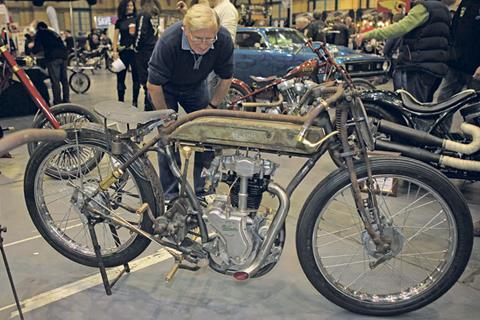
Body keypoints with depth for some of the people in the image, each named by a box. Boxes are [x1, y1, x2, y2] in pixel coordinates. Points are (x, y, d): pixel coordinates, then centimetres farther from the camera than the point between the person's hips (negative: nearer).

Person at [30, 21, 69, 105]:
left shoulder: (40, 33, 8)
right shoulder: (53, 32, 27)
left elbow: (37, 48, 3)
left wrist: (32, 47, 27)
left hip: (52, 58, -6)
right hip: (63, 55, 6)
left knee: (55, 81, -4)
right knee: (64, 79, 12)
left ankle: (57, 102, -4)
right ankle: (66, 99, 17)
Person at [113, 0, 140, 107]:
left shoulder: (138, 19, 5)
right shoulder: (119, 21, 8)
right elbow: (115, 38, 7)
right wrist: (115, 51, -3)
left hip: (135, 51, -1)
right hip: (123, 51, 1)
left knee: (136, 77, 4)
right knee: (120, 77, 4)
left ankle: (135, 102, 14)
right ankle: (120, 101, 14)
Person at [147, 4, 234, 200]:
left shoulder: (224, 40, -27)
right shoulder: (168, 42, -37)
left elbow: (226, 79, -10)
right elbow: (154, 86, -26)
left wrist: (210, 108, -8)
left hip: (195, 86, 3)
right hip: (166, 87, -3)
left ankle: (202, 191, 11)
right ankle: (170, 195, 4)